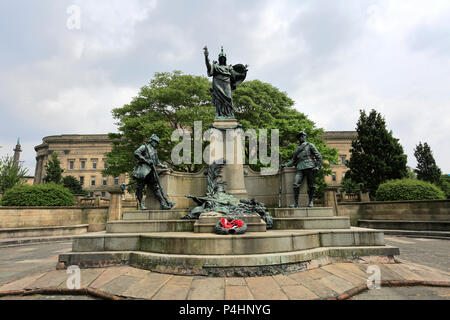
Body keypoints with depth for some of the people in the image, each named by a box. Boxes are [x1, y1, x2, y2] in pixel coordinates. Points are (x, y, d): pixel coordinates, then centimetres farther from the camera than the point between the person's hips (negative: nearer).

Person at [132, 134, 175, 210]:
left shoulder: (155, 151, 26)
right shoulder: (145, 147, 4)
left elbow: (157, 162, 33)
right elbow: (136, 153, -11)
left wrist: (165, 166, 25)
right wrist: (146, 160, -13)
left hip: (151, 172, 7)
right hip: (143, 170, -6)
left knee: (156, 187, 1)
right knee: (140, 187, -2)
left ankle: (163, 204, -3)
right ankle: (141, 204, 6)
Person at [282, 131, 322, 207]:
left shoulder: (310, 145, 12)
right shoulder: (297, 149, 25)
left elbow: (319, 156, 6)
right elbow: (293, 161, 28)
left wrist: (318, 166, -7)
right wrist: (285, 165, 13)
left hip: (309, 167, -3)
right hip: (300, 168, 3)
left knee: (311, 185, -2)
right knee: (296, 184, -13)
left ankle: (311, 202, 11)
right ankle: (295, 203, -14)